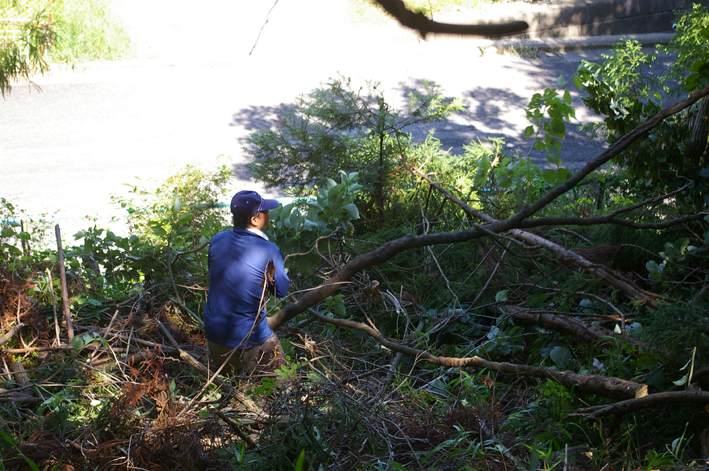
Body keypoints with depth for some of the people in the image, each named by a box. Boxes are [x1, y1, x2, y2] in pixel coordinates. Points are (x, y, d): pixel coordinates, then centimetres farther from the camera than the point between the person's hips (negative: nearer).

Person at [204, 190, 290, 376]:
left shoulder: (217, 240, -5)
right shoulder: (268, 251, -20)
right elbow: (282, 290, -7)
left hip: (214, 332, 6)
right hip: (250, 337, -6)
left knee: (226, 379, 29)